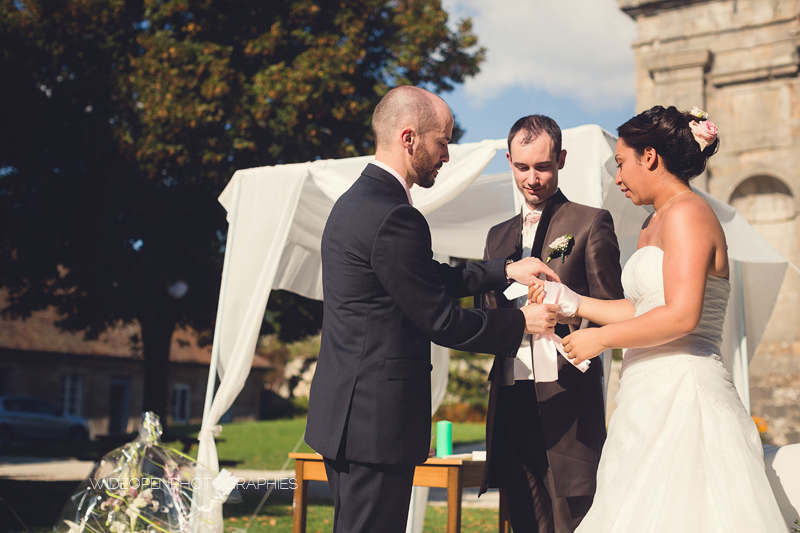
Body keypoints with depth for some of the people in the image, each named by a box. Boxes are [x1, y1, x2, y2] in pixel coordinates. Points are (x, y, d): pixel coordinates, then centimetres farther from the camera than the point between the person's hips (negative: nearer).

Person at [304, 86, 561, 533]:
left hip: (345, 411, 10)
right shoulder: (393, 218, -21)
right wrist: (522, 322, -4)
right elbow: (439, 319, -16)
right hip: (376, 419, -10)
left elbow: (433, 279, 17)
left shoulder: (356, 202, 12)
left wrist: (506, 271, 14)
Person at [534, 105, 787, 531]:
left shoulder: (687, 214, -11)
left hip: (680, 398, -9)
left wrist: (601, 338, -12)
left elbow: (682, 316, -21)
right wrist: (572, 302, 17)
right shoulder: (652, 225, 19)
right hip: (653, 398, 9)